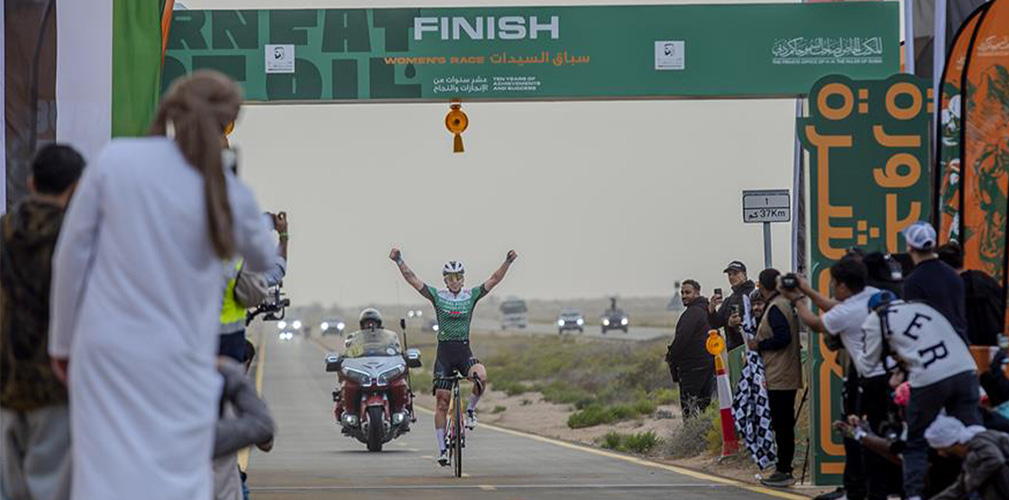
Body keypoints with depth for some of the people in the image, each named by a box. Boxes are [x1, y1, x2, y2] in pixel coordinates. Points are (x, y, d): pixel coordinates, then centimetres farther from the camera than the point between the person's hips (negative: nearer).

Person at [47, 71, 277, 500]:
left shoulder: (114, 160, -5)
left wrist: (63, 340, 10)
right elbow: (263, 261, 16)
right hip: (177, 364, 0)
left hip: (107, 349, 0)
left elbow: (72, 253, 0)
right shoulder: (230, 194, -4)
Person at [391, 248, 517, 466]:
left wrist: (508, 262, -15)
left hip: (464, 351, 0)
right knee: (442, 403, -1)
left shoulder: (472, 295, 4)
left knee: (481, 376, -32)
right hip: (444, 351, 0)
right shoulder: (437, 295, 1)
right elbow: (412, 279, -4)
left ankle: (470, 409, -4)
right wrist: (399, 261, -15)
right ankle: (442, 449, 6)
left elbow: (494, 280, -2)